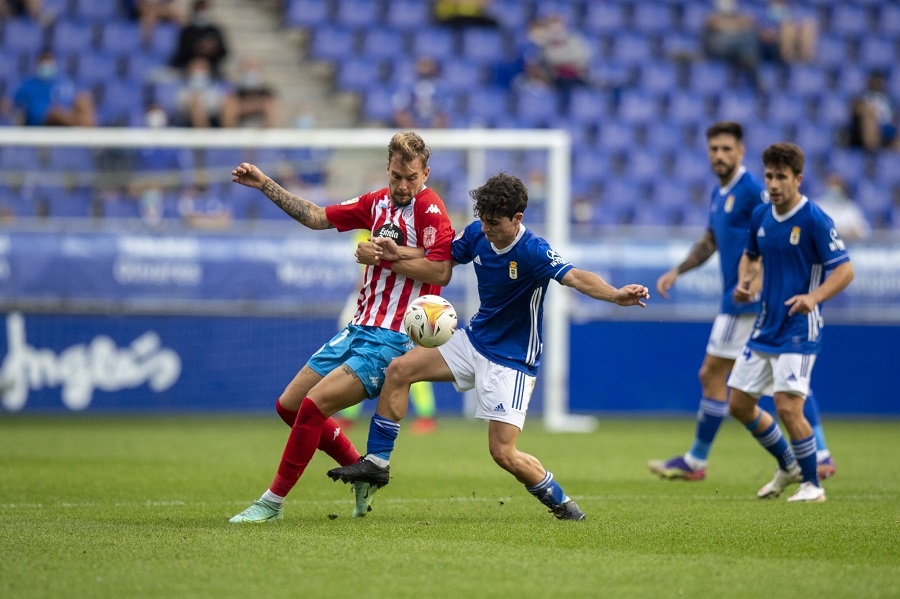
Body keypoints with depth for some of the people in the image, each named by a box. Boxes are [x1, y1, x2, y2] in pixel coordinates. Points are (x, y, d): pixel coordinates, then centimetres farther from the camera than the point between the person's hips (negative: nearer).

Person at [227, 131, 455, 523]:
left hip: (391, 340, -9)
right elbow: (317, 217, 21)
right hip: (359, 328, 9)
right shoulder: (378, 203, 11)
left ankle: (273, 502, -7)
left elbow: (441, 271, -23)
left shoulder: (430, 208, -12)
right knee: (289, 405, 12)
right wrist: (265, 185, 19)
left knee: (313, 405, -19)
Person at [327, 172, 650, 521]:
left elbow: (576, 278, -43)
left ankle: (561, 503, 10)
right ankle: (377, 464, 9)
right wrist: (397, 254, -4)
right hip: (474, 339, 7)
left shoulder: (533, 252, -27)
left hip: (513, 360, -7)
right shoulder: (477, 234, -7)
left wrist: (615, 295, -63)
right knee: (399, 370, -2)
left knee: (503, 452, -13)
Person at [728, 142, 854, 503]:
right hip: (765, 325, 7)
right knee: (739, 405, 9)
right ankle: (788, 466, 30)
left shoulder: (815, 220, -15)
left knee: (787, 407, -17)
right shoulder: (760, 216, 5)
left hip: (799, 329, -7)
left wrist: (814, 297, -32)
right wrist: (745, 283, 1)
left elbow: (845, 270, -16)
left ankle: (812, 484, 1)